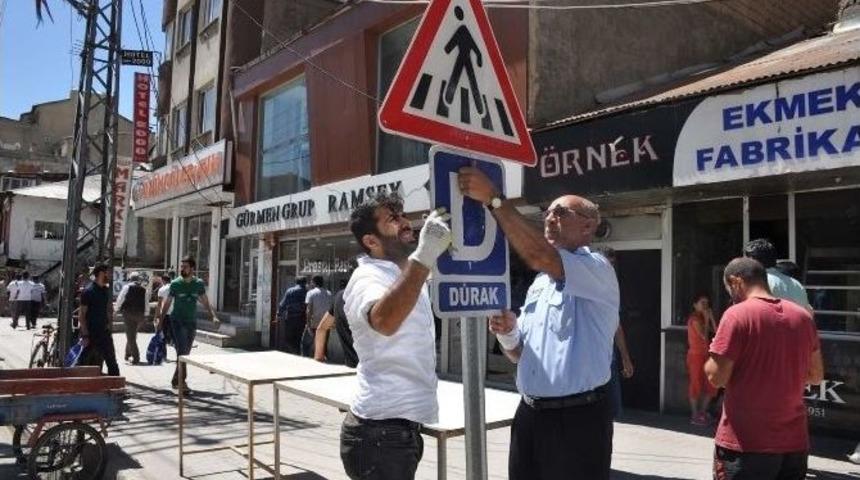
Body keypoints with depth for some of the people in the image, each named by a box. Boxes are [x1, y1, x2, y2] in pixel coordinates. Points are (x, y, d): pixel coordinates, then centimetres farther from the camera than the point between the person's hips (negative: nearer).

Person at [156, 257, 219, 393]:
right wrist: (160, 321, 1)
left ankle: (176, 380, 22)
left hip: (192, 322, 3)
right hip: (177, 321, -3)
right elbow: (167, 303, 3)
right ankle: (182, 382, -11)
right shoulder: (175, 284, -3)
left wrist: (213, 316, -4)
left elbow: (205, 301, 8)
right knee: (181, 352, -12)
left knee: (186, 353, 9)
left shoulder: (199, 284, 3)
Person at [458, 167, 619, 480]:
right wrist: (507, 334, -4)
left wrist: (493, 199, -26)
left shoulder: (597, 269, -9)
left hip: (577, 418, -7)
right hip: (529, 415, 7)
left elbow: (539, 256, -29)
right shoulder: (539, 283, 15)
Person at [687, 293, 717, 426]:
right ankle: (695, 415, 9)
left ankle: (702, 412, 23)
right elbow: (704, 336, -21)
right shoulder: (695, 318, -13)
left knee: (710, 385, 10)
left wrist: (711, 317, -2)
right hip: (696, 355, -8)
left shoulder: (703, 317, 12)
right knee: (696, 384, 0)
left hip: (705, 355, 8)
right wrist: (706, 319, -15)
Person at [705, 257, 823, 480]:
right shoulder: (803, 315, 6)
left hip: (745, 443, -5)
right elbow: (816, 376, 14)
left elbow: (716, 378, -15)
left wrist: (714, 354, 4)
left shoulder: (737, 314, -14)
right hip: (795, 442, 6)